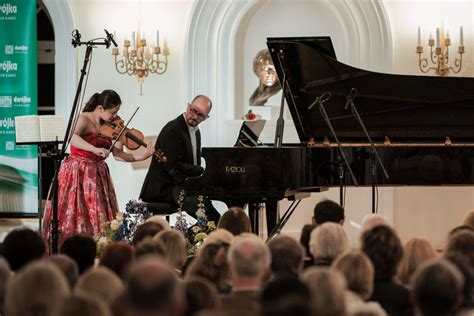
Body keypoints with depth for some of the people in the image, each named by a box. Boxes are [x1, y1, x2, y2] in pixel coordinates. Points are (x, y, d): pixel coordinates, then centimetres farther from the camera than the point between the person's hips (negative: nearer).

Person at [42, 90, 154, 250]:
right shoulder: (84, 119, -12)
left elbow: (117, 154, 1)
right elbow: (73, 138, -32)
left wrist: (140, 157, -14)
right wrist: (95, 149, -43)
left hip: (98, 174, 6)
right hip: (77, 172, -6)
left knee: (98, 215, 2)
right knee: (75, 213, -9)